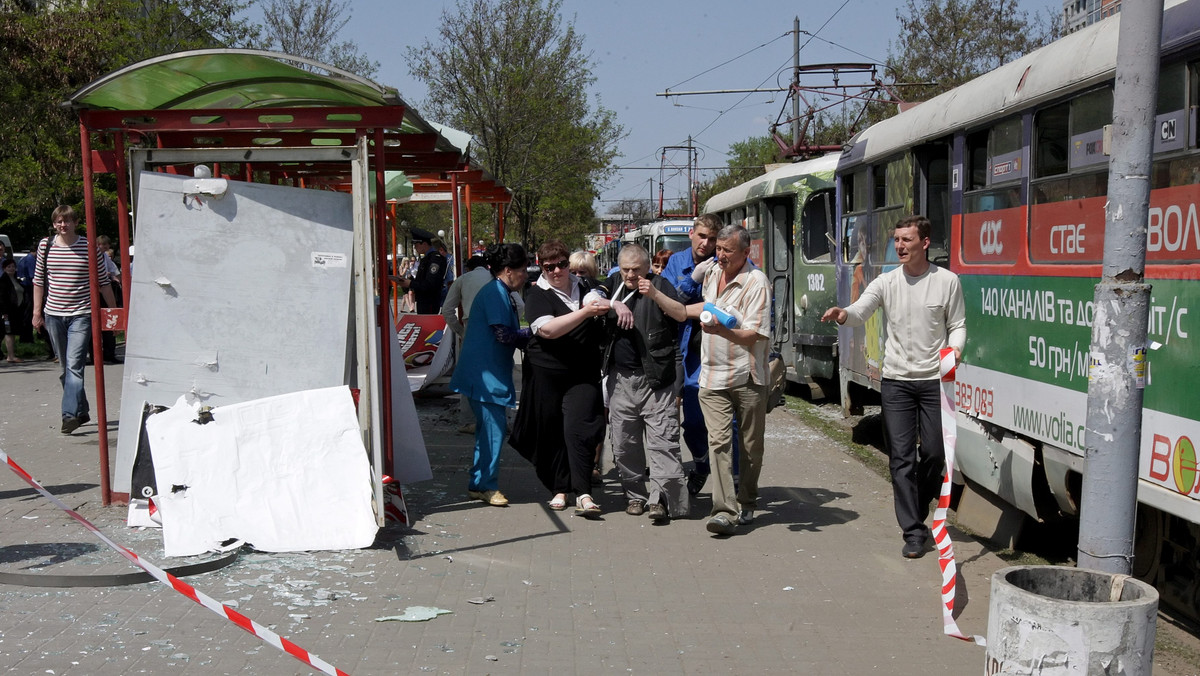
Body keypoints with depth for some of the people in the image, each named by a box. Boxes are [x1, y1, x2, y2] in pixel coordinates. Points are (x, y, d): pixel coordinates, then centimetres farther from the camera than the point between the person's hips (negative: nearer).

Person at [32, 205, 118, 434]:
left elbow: (103, 282, 3)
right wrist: (37, 311, 7)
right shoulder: (46, 245, 5)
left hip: (81, 314, -4)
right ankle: (81, 411, 21)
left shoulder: (89, 247, -3)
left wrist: (114, 311, 5)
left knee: (74, 365, -15)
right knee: (66, 367, 10)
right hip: (53, 314, 4)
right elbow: (39, 280, 11)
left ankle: (70, 414, -19)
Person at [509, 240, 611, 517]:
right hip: (546, 372, -1)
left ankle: (583, 494, -14)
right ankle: (559, 489, 21)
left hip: (583, 374, 2)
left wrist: (610, 305, -18)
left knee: (578, 428, -12)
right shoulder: (537, 294, -4)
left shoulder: (583, 286, 12)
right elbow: (547, 329, -18)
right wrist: (585, 312, -25)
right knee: (551, 433, 5)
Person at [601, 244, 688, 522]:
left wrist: (655, 294, -24)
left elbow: (682, 314, -10)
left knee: (662, 438, -10)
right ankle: (635, 495, 18)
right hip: (621, 378, 4)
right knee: (624, 442, 7)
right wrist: (613, 305, -13)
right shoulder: (614, 283, 16)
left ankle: (660, 498, -10)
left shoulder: (659, 284, 2)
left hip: (656, 377, -4)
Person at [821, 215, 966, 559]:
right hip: (896, 380, 0)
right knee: (902, 457, -1)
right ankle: (913, 532, 5)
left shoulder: (947, 281, 0)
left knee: (935, 453, 6)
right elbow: (861, 311, -13)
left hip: (934, 379, 0)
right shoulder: (886, 282, 1)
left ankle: (916, 513, 31)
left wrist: (955, 349, -16)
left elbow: (957, 324, 5)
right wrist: (843, 314, -36)